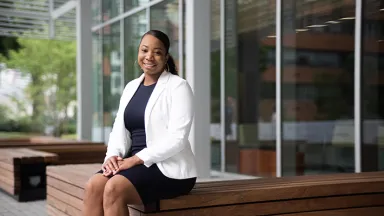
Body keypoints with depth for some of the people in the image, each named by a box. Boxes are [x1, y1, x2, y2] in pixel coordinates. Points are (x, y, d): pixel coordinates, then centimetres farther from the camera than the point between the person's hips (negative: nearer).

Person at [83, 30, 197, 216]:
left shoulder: (178, 86, -5)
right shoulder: (131, 87, 16)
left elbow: (177, 138, -15)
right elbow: (119, 130, 12)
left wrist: (136, 159, -20)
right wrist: (112, 156, -10)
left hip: (169, 168, -6)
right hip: (136, 163, 6)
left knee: (114, 188, -30)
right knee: (93, 186, -22)